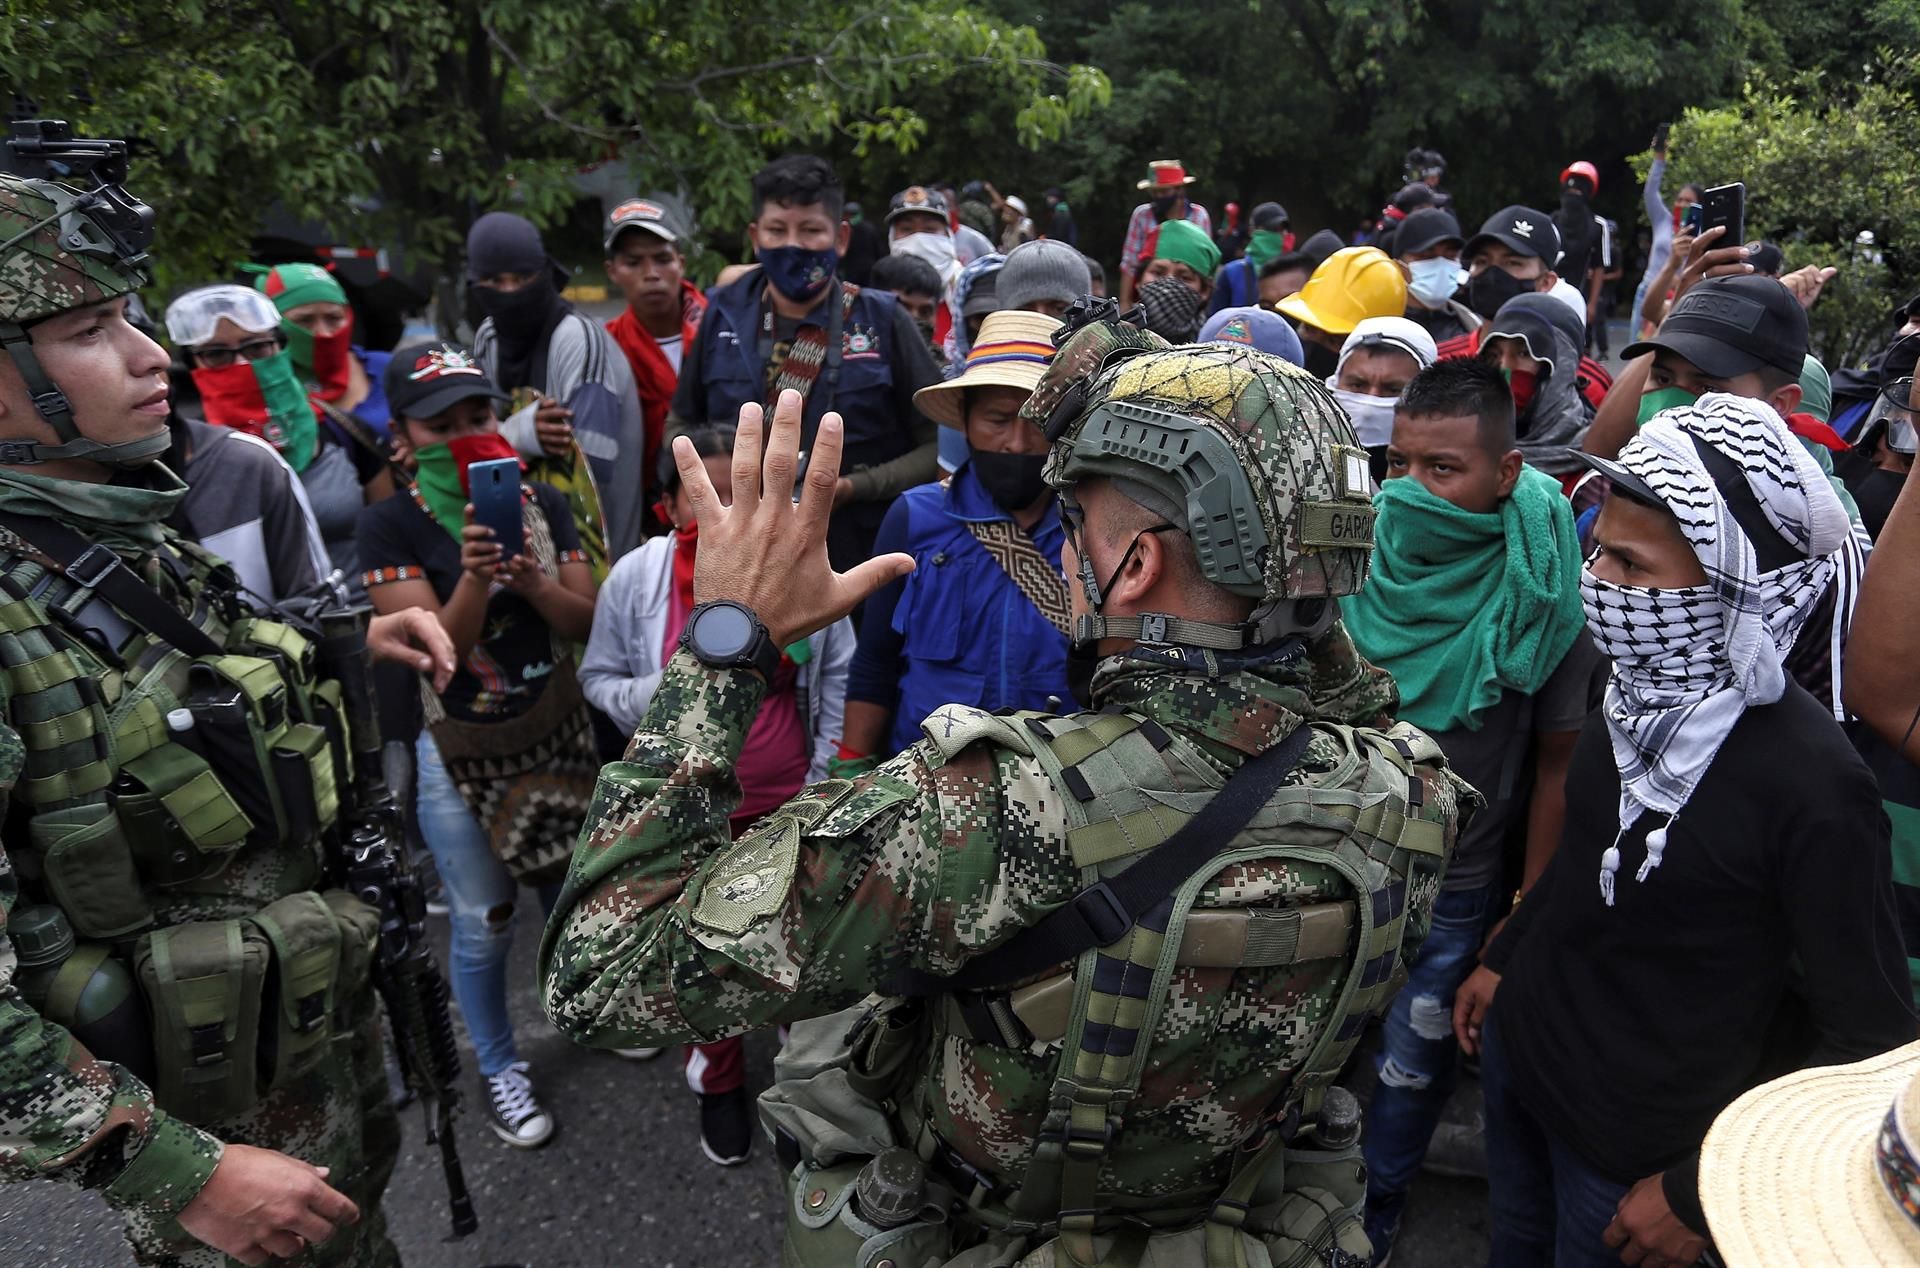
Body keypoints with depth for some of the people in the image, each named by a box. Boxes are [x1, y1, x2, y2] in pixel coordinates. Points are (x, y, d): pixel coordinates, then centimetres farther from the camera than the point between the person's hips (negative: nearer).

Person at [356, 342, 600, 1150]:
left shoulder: (543, 503, -4)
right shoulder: (390, 526, -13)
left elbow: (585, 621, -8)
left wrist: (528, 575, -26)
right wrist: (474, 576, -36)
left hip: (557, 734, 3)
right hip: (461, 753, -3)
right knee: (483, 924, 8)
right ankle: (498, 1070, 30)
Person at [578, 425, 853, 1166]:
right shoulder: (636, 578, -10)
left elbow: (839, 674, 0)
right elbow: (598, 678, 1)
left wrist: (824, 773, 0)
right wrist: (656, 695, -20)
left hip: (789, 798, 0)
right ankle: (718, 1085, 40)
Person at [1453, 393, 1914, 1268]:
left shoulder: (1808, 784, -28)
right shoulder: (1640, 690, -9)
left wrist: (1700, 1191, -15)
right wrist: (1502, 958, 17)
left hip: (1632, 1140, -6)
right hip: (1517, 1040, 6)